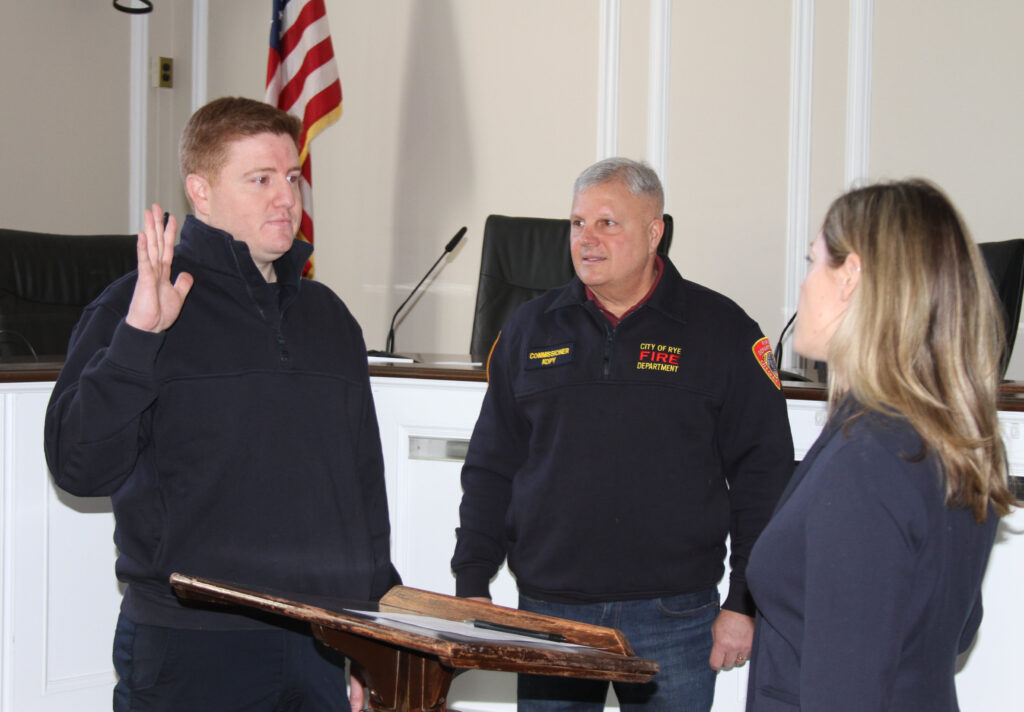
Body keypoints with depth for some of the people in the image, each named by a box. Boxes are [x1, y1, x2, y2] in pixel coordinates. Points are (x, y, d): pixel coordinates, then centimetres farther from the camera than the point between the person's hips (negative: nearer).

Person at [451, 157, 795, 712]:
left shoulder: (721, 331, 0)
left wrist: (744, 604, -5)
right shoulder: (531, 328, 9)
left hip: (673, 623, -2)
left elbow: (762, 474, 0)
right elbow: (491, 468, 12)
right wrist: (472, 587, 5)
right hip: (548, 613, 2)